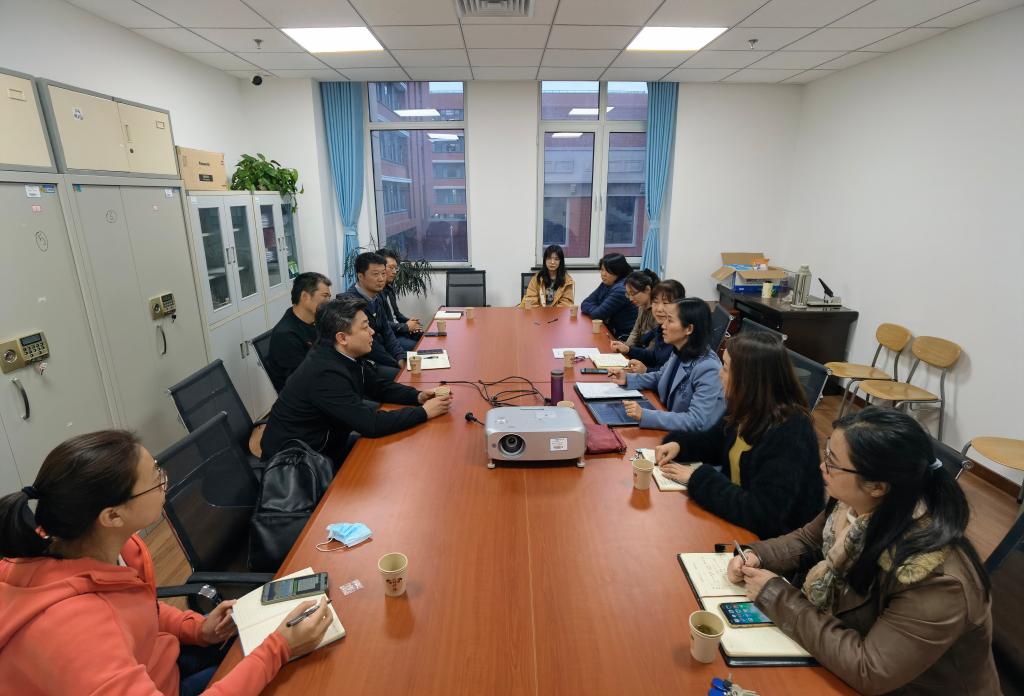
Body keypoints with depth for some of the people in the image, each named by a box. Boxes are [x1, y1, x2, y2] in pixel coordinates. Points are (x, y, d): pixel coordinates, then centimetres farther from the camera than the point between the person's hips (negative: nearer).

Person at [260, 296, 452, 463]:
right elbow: (371, 424, -32)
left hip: (324, 445, 8)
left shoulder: (348, 356, -5)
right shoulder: (325, 374, -31)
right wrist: (424, 412, -23)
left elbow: (380, 386, 7)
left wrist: (418, 396, -10)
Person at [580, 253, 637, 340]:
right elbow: (585, 304, 6)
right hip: (612, 332, 8)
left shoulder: (621, 289, -20)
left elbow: (598, 315, -18)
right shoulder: (606, 284, 8)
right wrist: (596, 309, -12)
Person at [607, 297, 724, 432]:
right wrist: (628, 379, 0)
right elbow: (660, 377, 17)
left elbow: (697, 422, -30)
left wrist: (645, 416, -36)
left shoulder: (708, 369, -26)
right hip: (670, 429, 7)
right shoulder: (679, 352, -2)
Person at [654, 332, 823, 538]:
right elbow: (712, 442, 13)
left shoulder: (789, 435, -28)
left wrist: (697, 479, -25)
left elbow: (763, 515, -31)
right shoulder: (748, 411, -5)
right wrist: (679, 444, -7)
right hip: (738, 518, 7)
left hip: (771, 540, -6)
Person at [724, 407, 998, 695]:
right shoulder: (856, 505, -16)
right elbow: (808, 540, 3)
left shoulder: (934, 578, -34)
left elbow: (868, 672, -30)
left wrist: (776, 597, -27)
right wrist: (757, 556, -14)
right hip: (857, 640, 5)